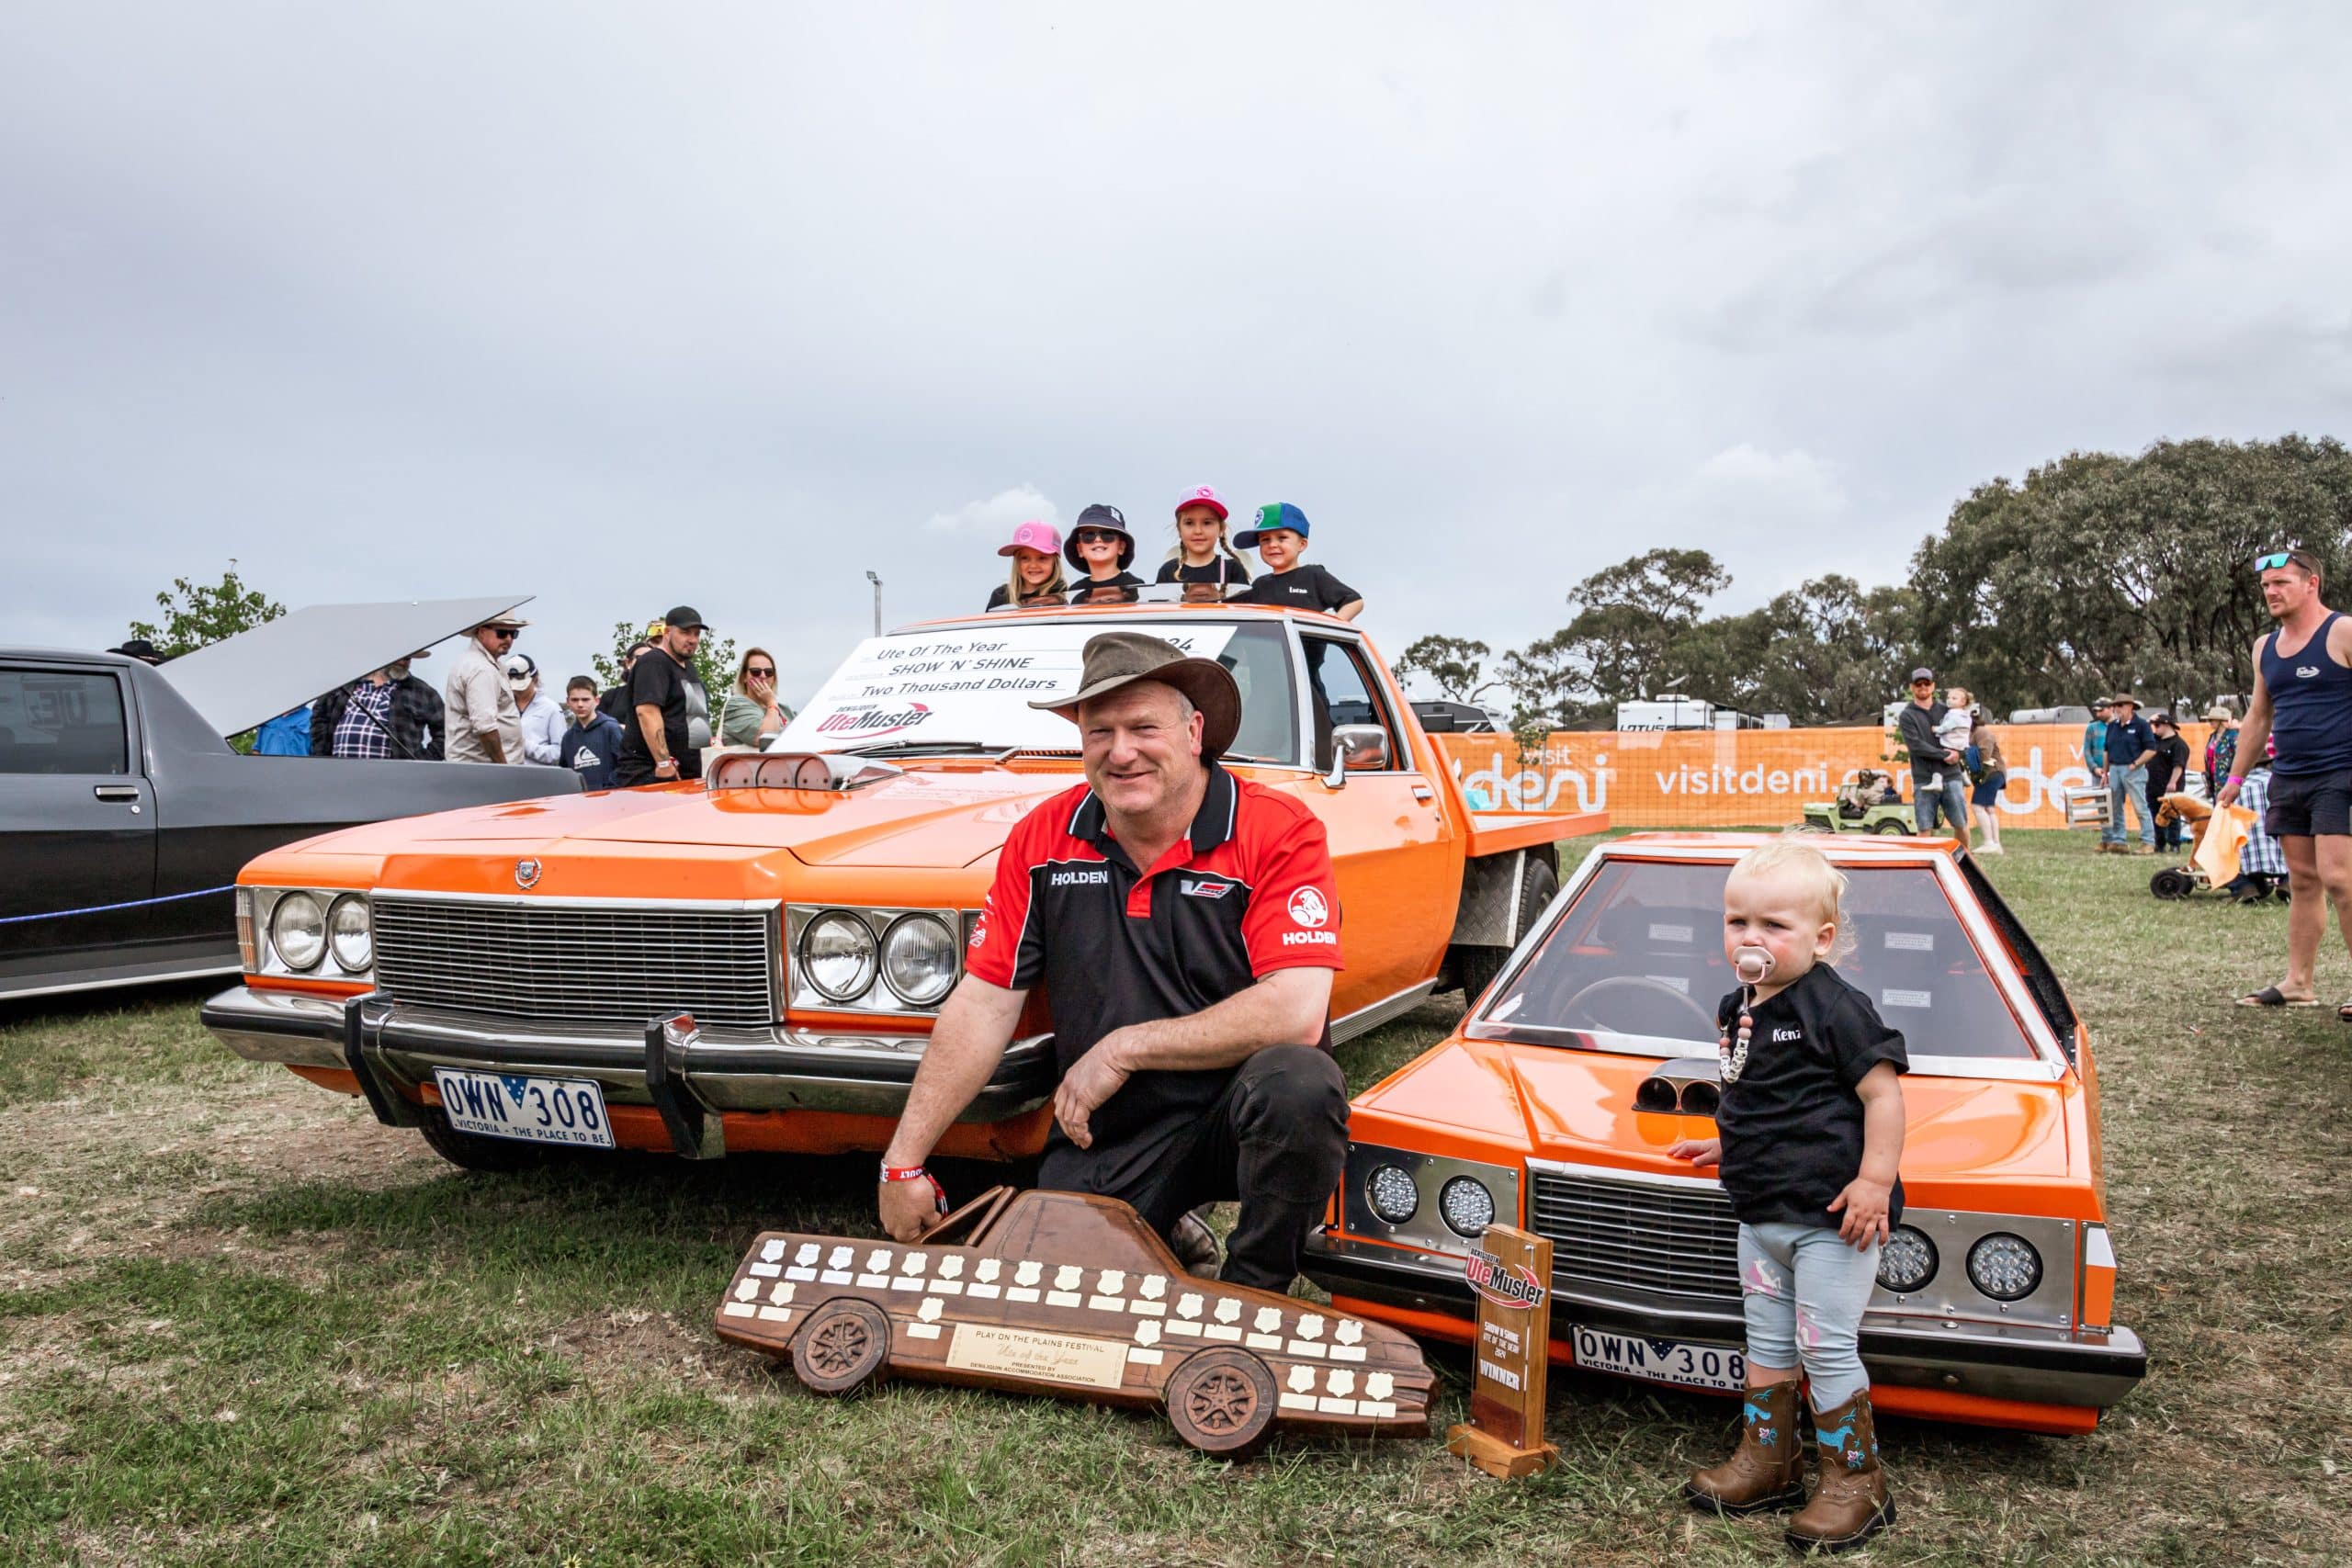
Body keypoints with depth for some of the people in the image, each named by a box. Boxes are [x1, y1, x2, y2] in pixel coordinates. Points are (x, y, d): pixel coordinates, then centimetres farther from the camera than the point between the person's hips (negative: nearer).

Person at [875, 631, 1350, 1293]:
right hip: (1104, 1137, 4)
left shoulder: (1278, 829, -13)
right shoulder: (1042, 838, 0)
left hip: (1245, 1112, -3)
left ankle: (1252, 1296, -9)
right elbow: (981, 1004, 1)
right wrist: (902, 1163, -3)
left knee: (1299, 1083, -34)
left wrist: (1123, 1048, -17)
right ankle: (1167, 1239, 18)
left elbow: (1296, 1012, -23)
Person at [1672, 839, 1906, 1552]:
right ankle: (1767, 1462, 33)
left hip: (1831, 1219, -8)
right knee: (1766, 1343, 18)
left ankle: (1855, 1485, 18)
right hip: (1761, 1216, 8)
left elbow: (1883, 1094, -18)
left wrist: (1875, 1182, -23)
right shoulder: (1737, 1010, 6)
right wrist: (1729, 1148, 15)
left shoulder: (1836, 1007, -18)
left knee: (1826, 1349, 2)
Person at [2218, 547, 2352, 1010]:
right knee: (2302, 882, 9)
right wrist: (2236, 778, 20)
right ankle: (2299, 983, 14)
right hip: (2288, 778, 7)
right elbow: (2258, 718, 21)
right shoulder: (2265, 647, 13)